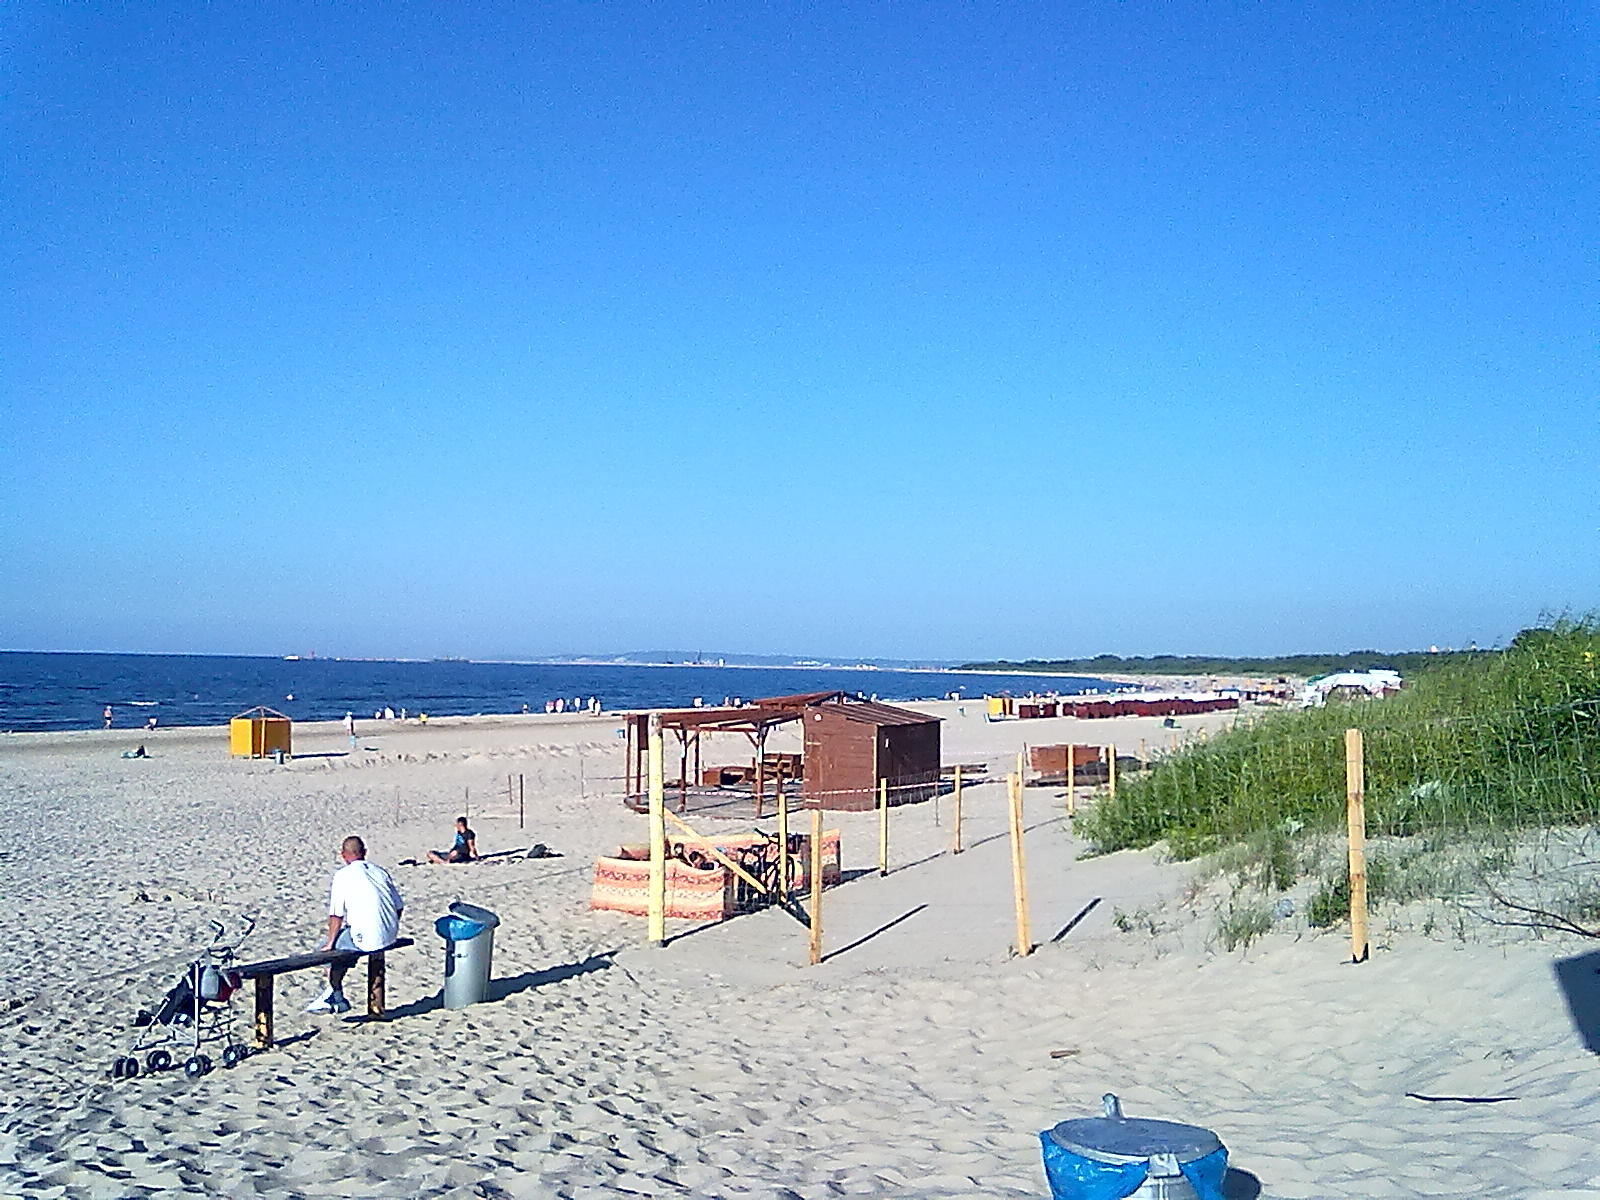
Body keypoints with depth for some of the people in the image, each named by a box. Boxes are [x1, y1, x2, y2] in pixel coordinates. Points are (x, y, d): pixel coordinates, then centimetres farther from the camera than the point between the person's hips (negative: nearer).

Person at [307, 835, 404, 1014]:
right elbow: (399, 907, 12)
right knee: (346, 939, 30)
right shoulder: (380, 871, 11)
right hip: (390, 936, 7)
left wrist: (330, 942, 3)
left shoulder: (343, 875, -5)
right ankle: (332, 991, 39)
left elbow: (336, 914, -9)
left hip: (367, 939, -7)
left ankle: (338, 999, 25)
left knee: (327, 949, 17)